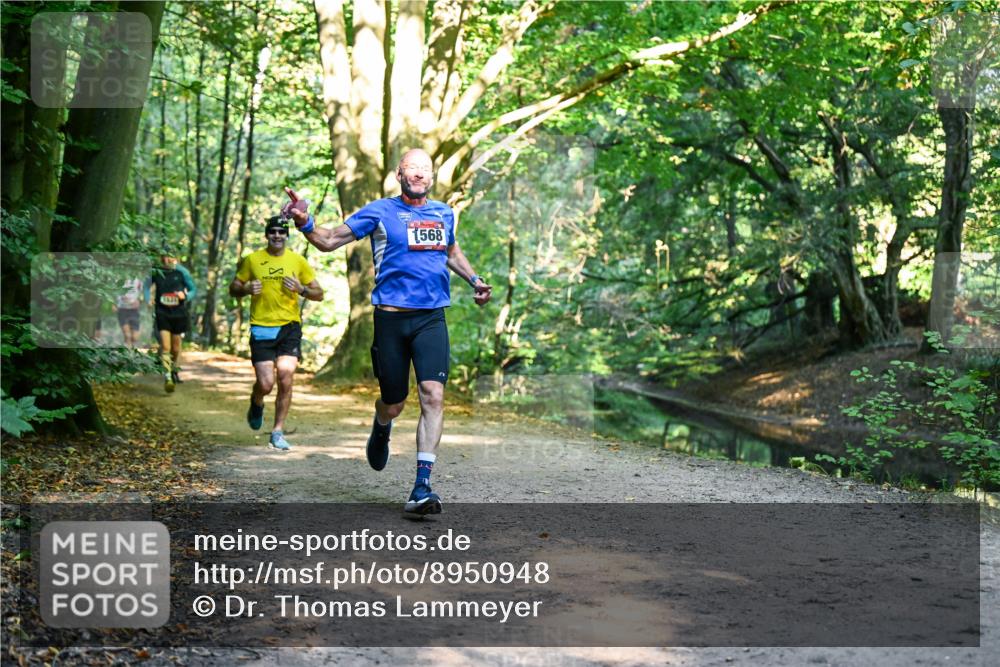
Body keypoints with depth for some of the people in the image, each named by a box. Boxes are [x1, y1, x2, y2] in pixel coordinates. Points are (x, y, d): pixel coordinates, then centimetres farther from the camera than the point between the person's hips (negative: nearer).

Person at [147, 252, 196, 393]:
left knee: (176, 348, 13)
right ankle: (167, 377, -11)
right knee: (165, 347, -13)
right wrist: (148, 299, -4)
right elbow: (147, 286, 14)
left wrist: (185, 296, -20)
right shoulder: (155, 272, -3)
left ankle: (176, 370, 40)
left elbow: (193, 289, 0)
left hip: (178, 314, 1)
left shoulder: (181, 272, -6)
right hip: (162, 314, -1)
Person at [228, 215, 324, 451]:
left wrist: (301, 289, -11)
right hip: (261, 328, -1)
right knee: (265, 383, -7)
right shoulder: (252, 260, 4)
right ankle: (256, 404, 30)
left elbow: (319, 294, 9)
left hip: (290, 327, 1)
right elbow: (233, 289, 12)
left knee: (285, 380, -9)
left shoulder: (297, 260, 6)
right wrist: (247, 289, -10)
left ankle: (278, 432, 6)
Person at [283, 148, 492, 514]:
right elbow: (329, 241, -1)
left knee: (433, 396, -15)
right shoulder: (380, 212, 0)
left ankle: (421, 487, -15)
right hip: (391, 318, -2)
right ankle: (381, 431, 47)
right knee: (393, 404, 7)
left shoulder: (444, 213, 13)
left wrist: (474, 280, 22)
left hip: (431, 319, 2)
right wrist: (304, 222, -20)